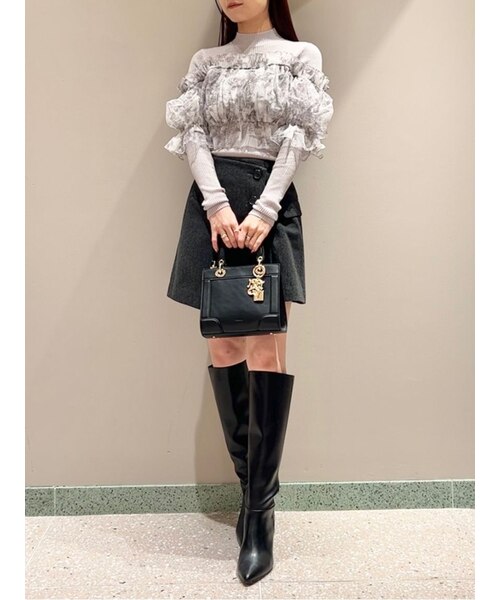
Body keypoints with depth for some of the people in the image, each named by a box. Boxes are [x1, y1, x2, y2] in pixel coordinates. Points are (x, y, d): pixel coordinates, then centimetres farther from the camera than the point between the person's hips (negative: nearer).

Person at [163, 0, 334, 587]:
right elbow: (194, 135, 5)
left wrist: (263, 210, -13)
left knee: (266, 349, -11)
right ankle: (254, 488, 13)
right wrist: (217, 202, -12)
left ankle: (259, 510, -4)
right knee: (222, 347, -1)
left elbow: (296, 139, 0)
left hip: (270, 202, -2)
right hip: (214, 203, 3)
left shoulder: (301, 55, 13)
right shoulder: (204, 62, 19)